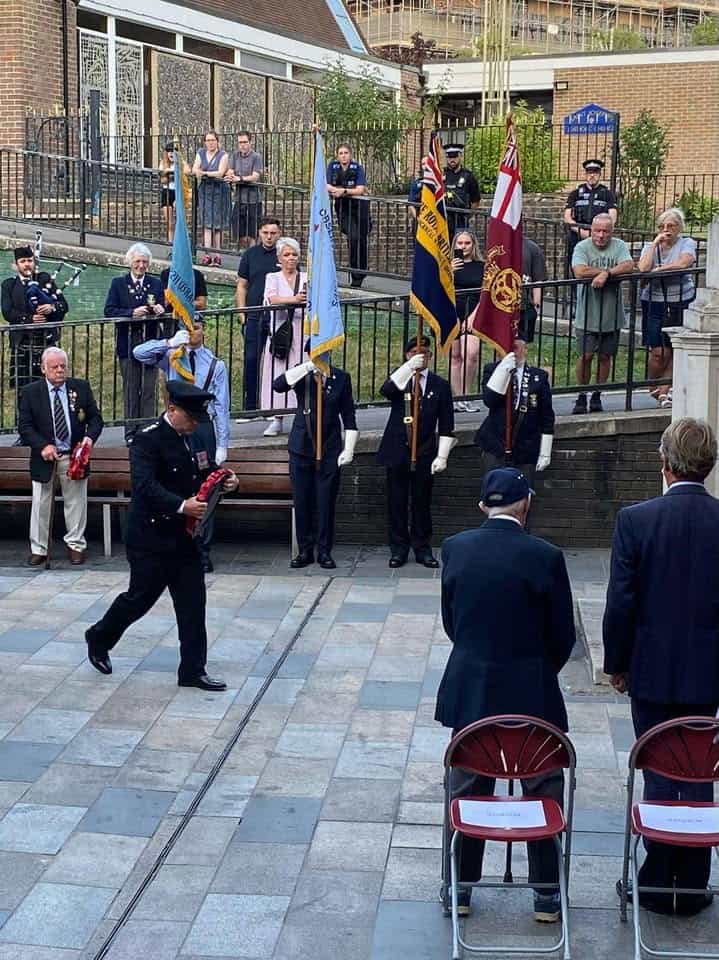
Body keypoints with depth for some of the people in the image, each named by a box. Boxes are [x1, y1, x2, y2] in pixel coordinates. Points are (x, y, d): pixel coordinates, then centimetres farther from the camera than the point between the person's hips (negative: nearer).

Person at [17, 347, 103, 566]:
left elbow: (95, 418, 6)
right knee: (41, 504, 5)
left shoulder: (81, 388, 2)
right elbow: (24, 426, -4)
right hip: (44, 457, -1)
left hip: (74, 456, 1)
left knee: (76, 502, 8)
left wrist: (90, 436, -15)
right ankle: (38, 549, 16)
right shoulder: (30, 392, -3)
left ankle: (75, 545, 23)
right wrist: (43, 446, -17)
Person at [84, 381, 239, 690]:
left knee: (193, 601, 5)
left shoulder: (189, 438, 10)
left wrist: (224, 482, -1)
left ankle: (193, 670, 11)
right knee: (140, 597, 5)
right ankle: (99, 638, 31)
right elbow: (144, 484, -27)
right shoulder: (148, 439, -16)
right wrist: (181, 506, -37)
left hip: (183, 537, 8)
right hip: (151, 538, -7)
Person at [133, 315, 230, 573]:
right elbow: (139, 353, -8)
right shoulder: (171, 357, 8)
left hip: (203, 428, -1)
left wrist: (222, 445, -5)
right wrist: (170, 343, -19)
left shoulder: (216, 365, 3)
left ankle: (203, 552, 9)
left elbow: (222, 407, 0)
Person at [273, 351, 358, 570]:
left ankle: (324, 552, 11)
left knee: (326, 503, 1)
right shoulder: (301, 374, 2)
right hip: (302, 448, 1)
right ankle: (305, 550, 15)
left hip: (330, 450, -1)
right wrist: (308, 366, -23)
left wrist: (348, 450, -1)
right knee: (302, 502, 5)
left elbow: (349, 417, 5)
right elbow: (278, 385, -18)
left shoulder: (341, 378, 2)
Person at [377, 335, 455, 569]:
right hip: (397, 451, 0)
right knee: (397, 503, 4)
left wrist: (442, 456, -4)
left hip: (424, 453, 0)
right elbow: (385, 391, -21)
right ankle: (399, 549, 13)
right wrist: (409, 367, -28)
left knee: (422, 503, 6)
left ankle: (422, 549, 15)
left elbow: (446, 426, 3)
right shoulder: (400, 378, 5)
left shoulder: (440, 385, 4)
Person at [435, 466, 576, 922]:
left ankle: (461, 889, 24)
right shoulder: (545, 557, -14)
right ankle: (546, 895, 19)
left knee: (466, 790, 15)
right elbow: (563, 635, -6)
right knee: (542, 792, 11)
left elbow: (449, 619, 5)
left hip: (469, 690, 3)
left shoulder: (455, 548, -4)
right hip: (531, 694, -3)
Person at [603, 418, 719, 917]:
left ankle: (658, 883, 16)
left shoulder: (636, 520, -13)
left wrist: (617, 663, 3)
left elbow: (621, 602, -11)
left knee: (659, 774, 9)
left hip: (653, 670, -1)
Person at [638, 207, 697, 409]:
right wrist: (655, 243, -9)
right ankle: (653, 387, 17)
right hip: (654, 302, 0)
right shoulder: (650, 246, 8)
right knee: (659, 352, -6)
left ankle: (664, 392, 11)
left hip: (681, 303, 0)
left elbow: (683, 263, -18)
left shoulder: (687, 244, 3)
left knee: (675, 351, 2)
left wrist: (658, 269, -10)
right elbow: (643, 268, -12)